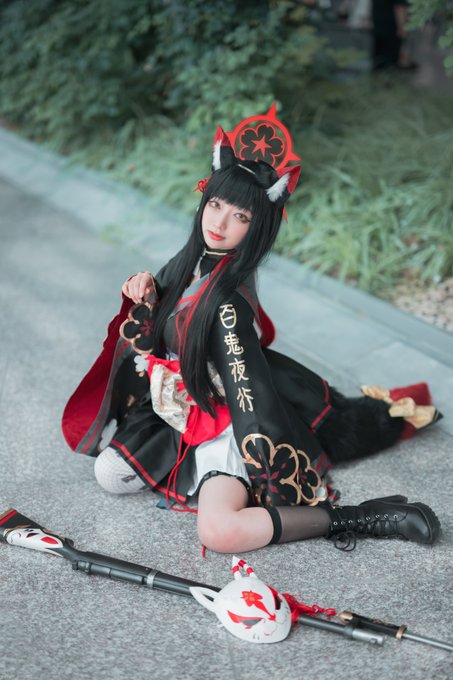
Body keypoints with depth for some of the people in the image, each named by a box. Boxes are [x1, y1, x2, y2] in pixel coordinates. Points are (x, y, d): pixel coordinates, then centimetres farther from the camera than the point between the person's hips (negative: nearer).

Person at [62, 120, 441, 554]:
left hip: (222, 430, -10)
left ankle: (350, 519, -12)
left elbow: (249, 395, -26)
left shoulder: (230, 299, -26)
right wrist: (147, 293, -3)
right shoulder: (192, 261, 0)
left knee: (219, 531, -31)